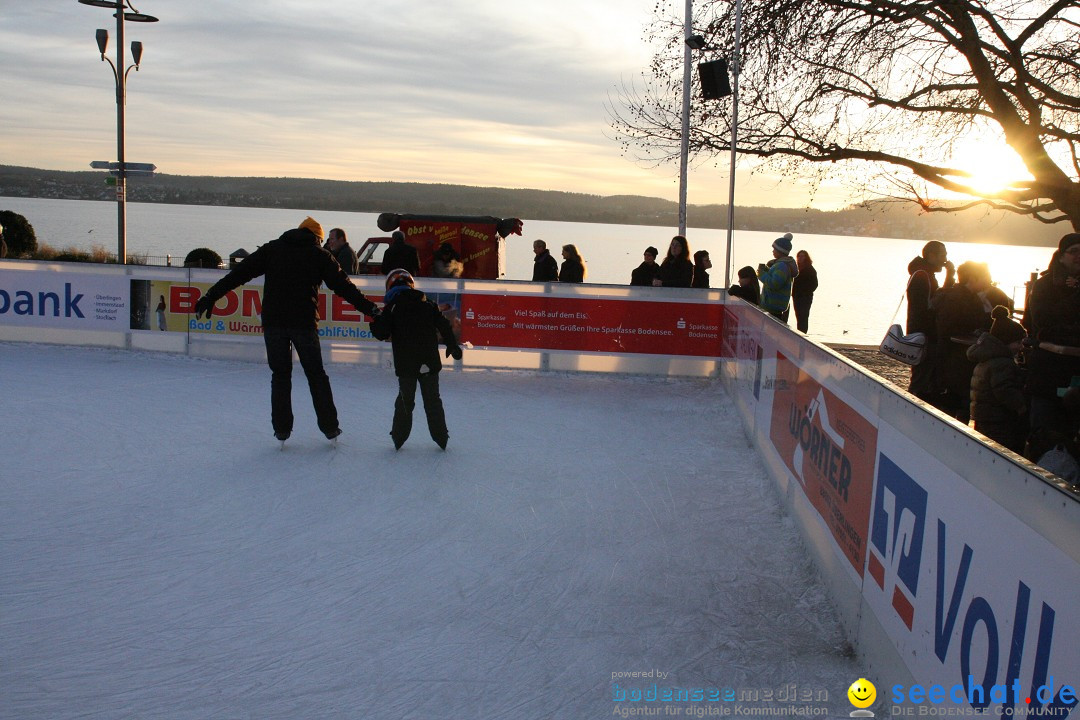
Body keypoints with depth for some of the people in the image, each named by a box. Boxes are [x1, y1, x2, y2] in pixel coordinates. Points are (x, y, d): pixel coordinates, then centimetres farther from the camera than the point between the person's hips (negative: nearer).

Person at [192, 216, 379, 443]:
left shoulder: (272, 249, 11)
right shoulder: (320, 255, 7)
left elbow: (240, 273, 5)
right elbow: (344, 286, 4)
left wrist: (211, 296, 6)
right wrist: (372, 310, 8)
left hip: (273, 322, 1)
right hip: (305, 323, -1)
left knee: (280, 375, 12)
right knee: (316, 374, 11)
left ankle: (282, 429, 10)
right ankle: (329, 427, 13)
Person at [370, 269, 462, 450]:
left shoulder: (391, 308, -4)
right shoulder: (428, 304, 5)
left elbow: (382, 333, -7)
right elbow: (444, 326, 6)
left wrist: (375, 323, 14)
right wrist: (452, 346, 17)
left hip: (405, 365, -2)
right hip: (430, 363, 2)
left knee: (405, 401, 11)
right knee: (432, 400, 12)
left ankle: (399, 437, 14)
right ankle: (441, 436, 14)